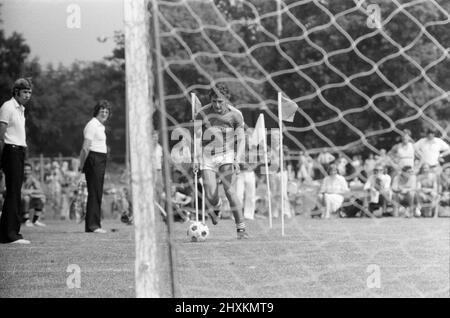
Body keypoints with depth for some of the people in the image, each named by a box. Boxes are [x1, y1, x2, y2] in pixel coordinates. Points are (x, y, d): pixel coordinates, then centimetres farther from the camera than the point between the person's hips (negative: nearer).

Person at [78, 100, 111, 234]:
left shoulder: (100, 126, 20)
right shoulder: (92, 125, -11)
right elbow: (85, 148, -15)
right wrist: (82, 165, -16)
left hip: (100, 161, 10)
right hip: (94, 160, -10)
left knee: (97, 193, 10)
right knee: (94, 193, -11)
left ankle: (92, 225, 13)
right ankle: (93, 224, -13)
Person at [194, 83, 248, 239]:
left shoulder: (236, 115, -5)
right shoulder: (202, 114, -8)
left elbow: (240, 139, 2)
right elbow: (196, 137, -1)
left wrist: (237, 159, -11)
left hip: (227, 157, -1)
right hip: (207, 157, 1)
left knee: (230, 192, -17)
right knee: (210, 197, -8)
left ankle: (241, 229, -10)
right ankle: (217, 206, 32)